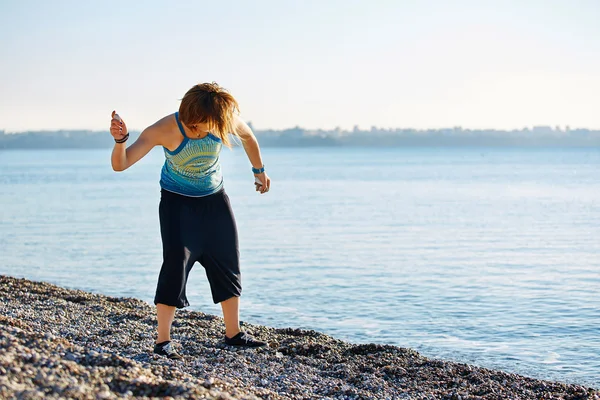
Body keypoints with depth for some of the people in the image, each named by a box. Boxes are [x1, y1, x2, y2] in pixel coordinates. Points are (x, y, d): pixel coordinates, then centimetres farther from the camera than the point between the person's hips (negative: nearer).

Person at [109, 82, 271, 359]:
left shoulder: (225, 118, -22)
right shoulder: (163, 130, -30)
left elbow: (248, 136, 3)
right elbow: (119, 165, -35)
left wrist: (259, 171, 15)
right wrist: (120, 139, -55)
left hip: (214, 200, 4)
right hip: (177, 201, -4)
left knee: (227, 263, 7)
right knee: (176, 262, -18)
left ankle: (233, 333, 23)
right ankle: (163, 341, -8)